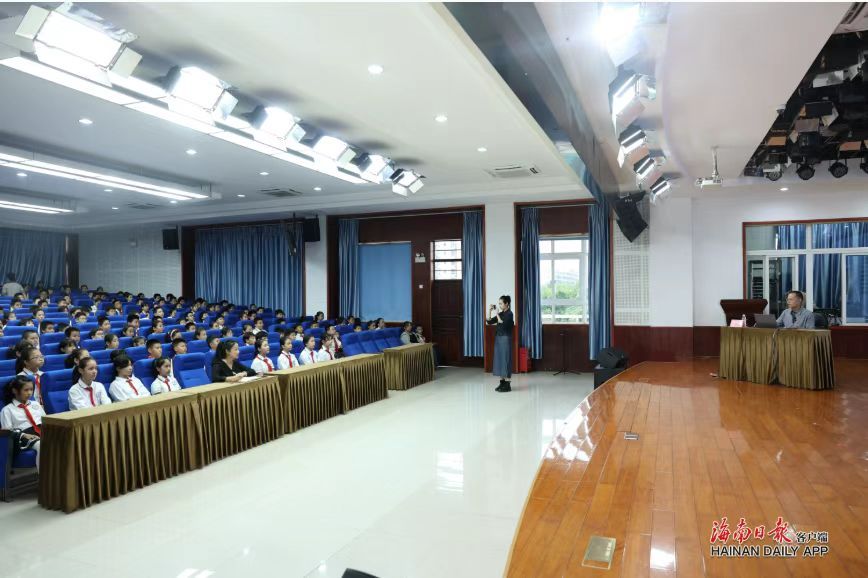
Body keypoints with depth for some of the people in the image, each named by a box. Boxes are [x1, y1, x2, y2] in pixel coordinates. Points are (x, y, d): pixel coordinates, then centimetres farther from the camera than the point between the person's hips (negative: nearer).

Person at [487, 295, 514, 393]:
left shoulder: (509, 313, -10)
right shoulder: (500, 314, 11)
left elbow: (502, 323, -24)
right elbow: (489, 322, 8)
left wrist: (497, 314, -20)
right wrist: (489, 311, -3)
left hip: (506, 339, -8)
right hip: (498, 338, 8)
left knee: (505, 360, -5)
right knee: (499, 360, 8)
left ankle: (507, 385, 0)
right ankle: (502, 383, 15)